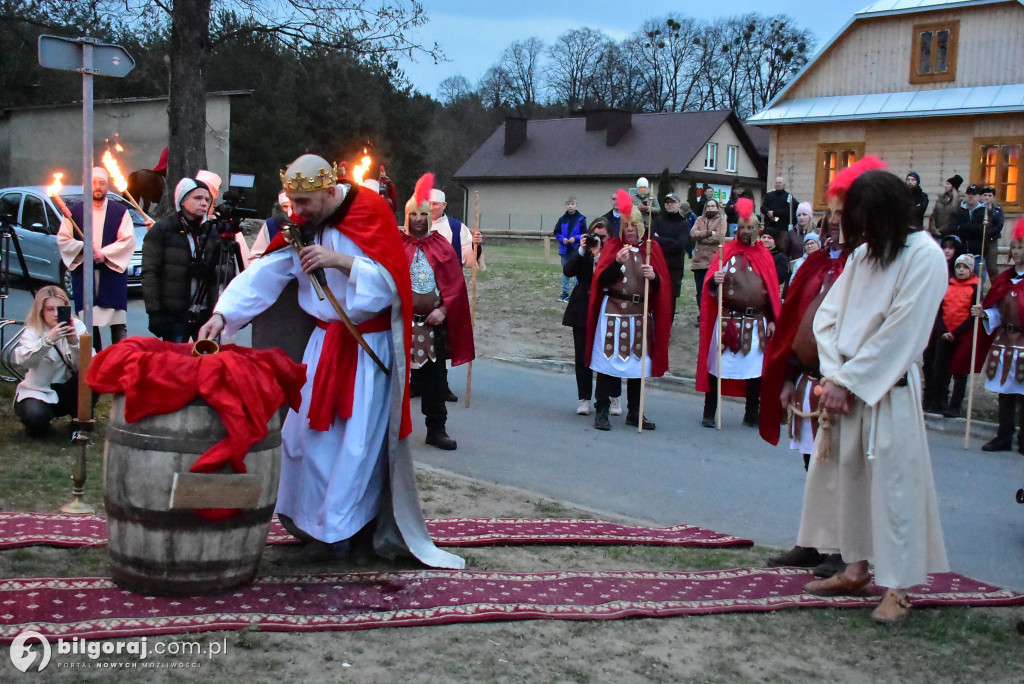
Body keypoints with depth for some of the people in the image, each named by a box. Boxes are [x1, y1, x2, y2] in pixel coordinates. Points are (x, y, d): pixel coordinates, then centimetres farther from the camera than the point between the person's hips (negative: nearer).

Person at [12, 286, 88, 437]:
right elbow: (22, 361, -34)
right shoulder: (32, 332, -11)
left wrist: (74, 342, -37)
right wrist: (48, 339, -48)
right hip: (39, 391, -2)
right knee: (36, 417, -34)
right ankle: (37, 426, 6)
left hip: (66, 390, 2)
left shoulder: (76, 327, -5)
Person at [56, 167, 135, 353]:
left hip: (112, 272, -1)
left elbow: (128, 240, -2)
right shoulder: (74, 212, 12)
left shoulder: (120, 212, 7)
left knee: (118, 323, -5)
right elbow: (63, 239, 6)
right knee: (88, 324, 2)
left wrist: (105, 253, -13)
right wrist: (82, 247, -12)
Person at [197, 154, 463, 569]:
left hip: (370, 346, -6)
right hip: (326, 343, 6)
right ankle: (311, 518, 20)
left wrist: (341, 261, -28)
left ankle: (336, 531, 5)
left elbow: (390, 282, -17)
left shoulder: (370, 215, -13)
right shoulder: (303, 226, 2)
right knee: (306, 430, 6)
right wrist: (222, 314, -18)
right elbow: (262, 275, -6)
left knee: (358, 439, -3)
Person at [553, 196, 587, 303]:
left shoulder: (581, 219, -7)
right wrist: (562, 239, -9)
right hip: (564, 249, 4)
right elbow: (556, 233, 9)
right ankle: (565, 293, 23)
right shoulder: (562, 219, 4)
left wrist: (575, 238, -18)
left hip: (577, 250, -4)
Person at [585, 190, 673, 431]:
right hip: (614, 312, -3)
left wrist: (653, 276, -17)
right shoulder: (613, 246, 2)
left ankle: (634, 412, 19)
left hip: (642, 314, 3)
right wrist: (617, 262, -22)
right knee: (610, 360, -3)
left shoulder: (652, 248, 8)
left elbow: (663, 283, 4)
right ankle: (601, 410, 5)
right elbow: (601, 280, -7)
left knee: (638, 363, 8)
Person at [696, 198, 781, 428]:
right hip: (727, 320, -2)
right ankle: (709, 413, 9)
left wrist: (772, 320, 4)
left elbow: (772, 291, 9)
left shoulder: (764, 256, 9)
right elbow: (710, 284, -4)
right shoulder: (726, 252, 2)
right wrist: (715, 281, -28)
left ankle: (751, 415, 18)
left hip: (757, 322, 3)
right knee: (718, 366, 0)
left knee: (755, 368, 6)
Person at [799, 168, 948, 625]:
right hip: (846, 387, 7)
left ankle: (897, 588, 2)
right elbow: (827, 315, 7)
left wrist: (846, 380, -13)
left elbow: (898, 335, -16)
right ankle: (855, 569, 25)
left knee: (892, 483, -4)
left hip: (890, 392, -7)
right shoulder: (862, 254, 10)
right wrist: (833, 375, -7)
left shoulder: (924, 257, -11)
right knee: (843, 476, 12)